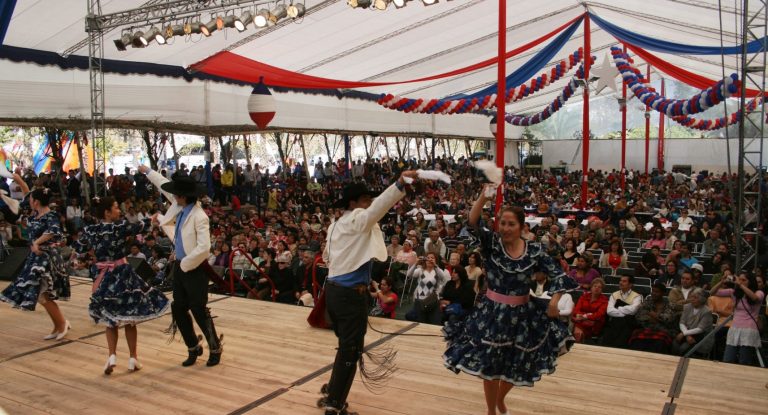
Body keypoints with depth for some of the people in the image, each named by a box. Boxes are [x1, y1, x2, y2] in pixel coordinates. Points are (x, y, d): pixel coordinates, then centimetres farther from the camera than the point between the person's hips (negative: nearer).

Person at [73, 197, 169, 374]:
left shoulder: (90, 230, -2)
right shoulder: (120, 226, -13)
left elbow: (78, 248, 11)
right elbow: (139, 227, 4)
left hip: (103, 277, 3)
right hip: (122, 275, -3)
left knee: (110, 319, 16)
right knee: (129, 318, 9)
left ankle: (112, 356, 1)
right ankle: (133, 358, 14)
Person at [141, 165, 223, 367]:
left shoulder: (199, 216, -21)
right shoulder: (181, 207, 3)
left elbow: (204, 248, -26)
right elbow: (165, 186, 20)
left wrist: (185, 264, -17)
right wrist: (147, 171, 29)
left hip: (195, 270, -8)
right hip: (180, 267, 8)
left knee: (199, 311, -1)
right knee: (178, 309, 11)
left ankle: (215, 349, 18)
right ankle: (193, 348, 27)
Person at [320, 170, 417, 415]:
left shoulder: (335, 225, 15)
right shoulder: (357, 219, -12)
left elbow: (327, 256, 22)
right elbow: (379, 207, -31)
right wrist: (400, 184, -42)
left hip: (333, 289, 9)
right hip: (351, 294, -9)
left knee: (345, 346, 21)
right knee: (350, 350, 0)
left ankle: (332, 394, 32)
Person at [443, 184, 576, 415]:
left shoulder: (534, 251, -7)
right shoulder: (492, 244, -11)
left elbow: (557, 275, -3)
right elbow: (473, 222, -26)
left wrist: (554, 301, -20)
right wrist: (484, 196, -41)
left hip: (522, 315, 2)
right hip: (492, 313, -2)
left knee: (516, 366, 17)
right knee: (490, 367, 8)